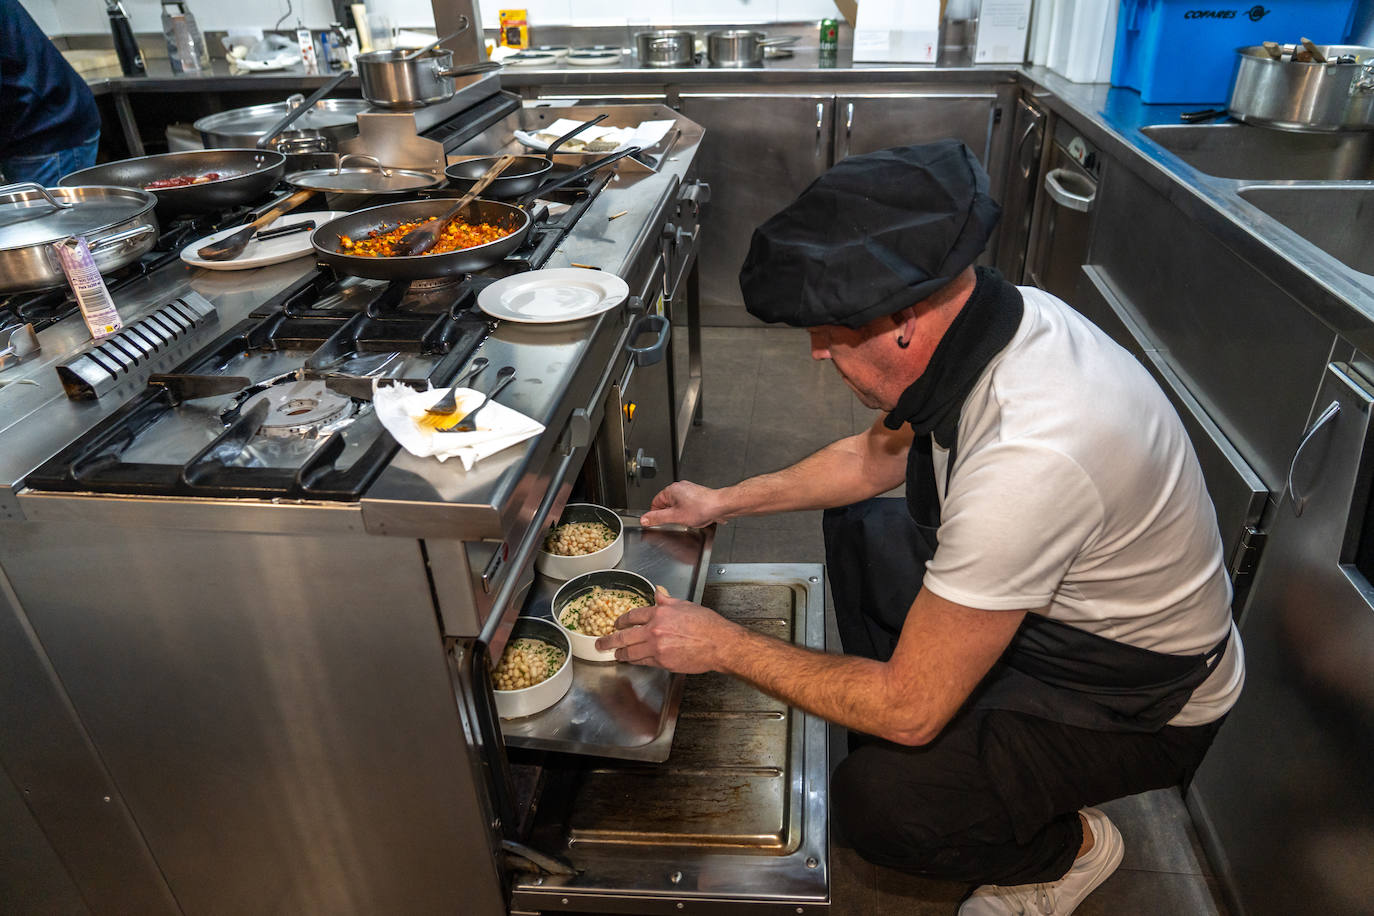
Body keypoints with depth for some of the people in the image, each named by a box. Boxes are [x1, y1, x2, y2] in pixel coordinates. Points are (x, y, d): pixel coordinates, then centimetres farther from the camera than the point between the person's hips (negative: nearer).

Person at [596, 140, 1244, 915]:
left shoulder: (1026, 458, -40)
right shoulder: (989, 316, -13)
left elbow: (909, 707, -29)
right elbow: (881, 454, 8)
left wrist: (725, 646, -19)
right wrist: (727, 501, 6)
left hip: (1137, 696, -8)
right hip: (1059, 598, 8)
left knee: (872, 804, -20)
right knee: (858, 529, 10)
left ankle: (1070, 847, 11)